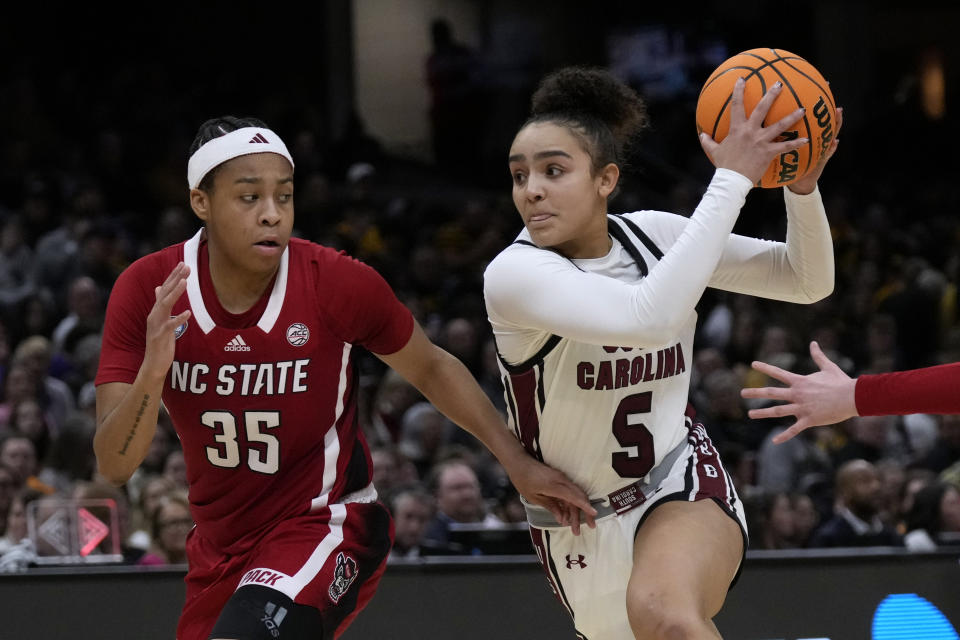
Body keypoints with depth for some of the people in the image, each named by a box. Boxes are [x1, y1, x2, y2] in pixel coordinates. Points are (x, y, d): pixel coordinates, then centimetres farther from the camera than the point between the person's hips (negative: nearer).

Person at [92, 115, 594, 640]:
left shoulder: (338, 283, -18)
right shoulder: (147, 291, -14)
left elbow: (430, 369, 2)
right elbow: (113, 466, -17)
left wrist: (518, 462, -4)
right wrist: (152, 372, -35)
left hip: (323, 524, -4)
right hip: (220, 539, 4)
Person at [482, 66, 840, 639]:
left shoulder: (655, 235, -6)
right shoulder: (513, 274, -21)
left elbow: (808, 281, 3)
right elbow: (649, 316, -38)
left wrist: (803, 187, -17)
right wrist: (733, 179, -33)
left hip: (681, 488, 0)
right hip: (582, 527, 0)